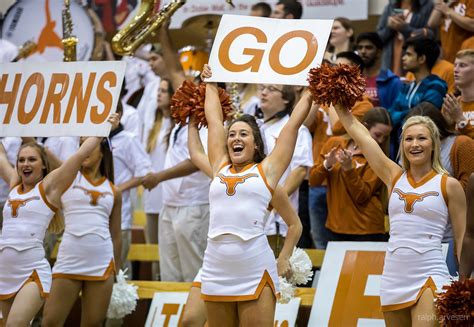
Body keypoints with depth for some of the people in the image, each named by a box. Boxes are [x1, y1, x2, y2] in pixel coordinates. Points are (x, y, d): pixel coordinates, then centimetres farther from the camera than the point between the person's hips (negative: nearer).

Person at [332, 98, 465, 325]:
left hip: (429, 278, -5)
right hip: (393, 279, 5)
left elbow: (462, 241, 3)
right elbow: (357, 131, 12)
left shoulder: (449, 185, 0)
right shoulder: (394, 177, 10)